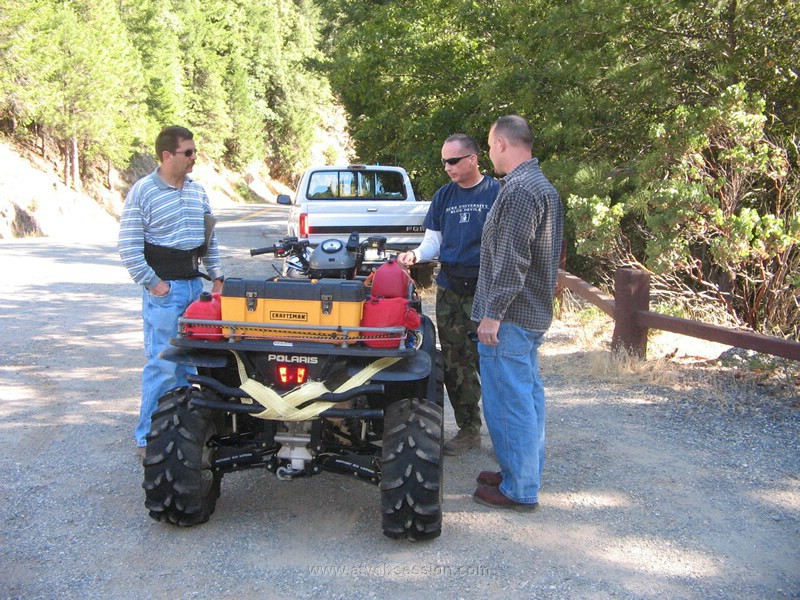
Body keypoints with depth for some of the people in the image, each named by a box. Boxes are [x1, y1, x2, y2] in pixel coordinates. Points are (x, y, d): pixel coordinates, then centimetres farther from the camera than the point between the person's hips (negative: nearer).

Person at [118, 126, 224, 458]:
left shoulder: (197, 190, 11)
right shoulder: (142, 191, -9)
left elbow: (210, 237, 20)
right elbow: (128, 247, -11)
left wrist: (217, 277, 15)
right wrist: (153, 284, -14)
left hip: (195, 283, 7)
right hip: (164, 288, -7)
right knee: (163, 364, -7)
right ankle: (148, 438, 2)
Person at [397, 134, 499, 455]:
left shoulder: (495, 192, -3)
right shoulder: (444, 195, 13)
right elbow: (433, 240, 15)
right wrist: (415, 254, -7)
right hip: (449, 289, 5)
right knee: (455, 365, 8)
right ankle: (468, 429, 19)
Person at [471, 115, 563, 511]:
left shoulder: (519, 190, -19)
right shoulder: (543, 187, 15)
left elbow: (511, 261, -24)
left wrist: (493, 313, -20)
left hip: (509, 316, -11)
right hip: (535, 312, 11)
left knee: (509, 401, -3)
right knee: (528, 395, 17)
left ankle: (519, 490, 5)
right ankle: (526, 472, 29)